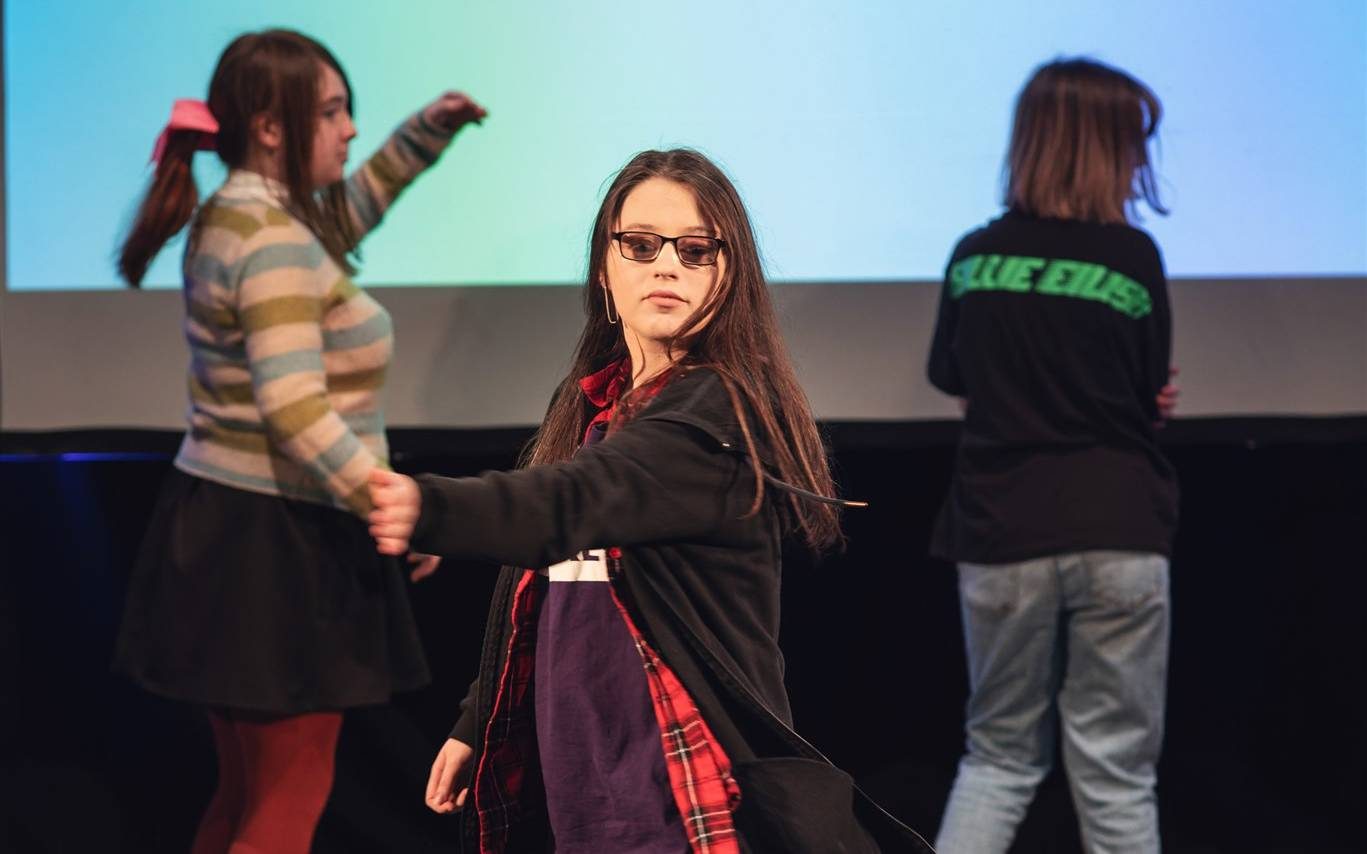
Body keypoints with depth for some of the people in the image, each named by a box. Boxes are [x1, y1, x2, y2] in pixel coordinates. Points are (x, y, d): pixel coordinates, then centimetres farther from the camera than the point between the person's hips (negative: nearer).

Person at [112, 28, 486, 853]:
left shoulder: (240, 216, 12)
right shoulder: (275, 245, -19)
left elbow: (342, 211, 35)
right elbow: (296, 412, -27)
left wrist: (427, 132, 30)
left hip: (229, 527, 10)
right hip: (275, 539, -10)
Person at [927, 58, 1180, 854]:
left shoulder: (974, 257, 4)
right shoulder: (1132, 258, -4)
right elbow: (1150, 397, 6)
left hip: (1003, 539, 2)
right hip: (1118, 539, -2)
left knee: (1001, 758, 15)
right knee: (1116, 773, 4)